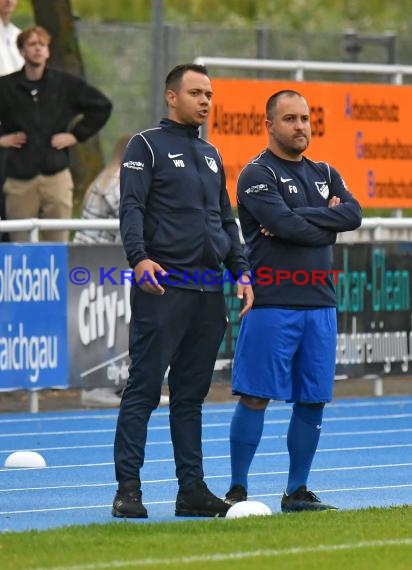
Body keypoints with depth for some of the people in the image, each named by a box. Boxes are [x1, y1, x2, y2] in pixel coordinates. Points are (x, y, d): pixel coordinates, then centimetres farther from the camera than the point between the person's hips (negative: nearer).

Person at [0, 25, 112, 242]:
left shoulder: (66, 84, 6)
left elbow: (102, 106, 14)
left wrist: (77, 135, 8)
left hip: (56, 174, 0)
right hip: (20, 177, 0)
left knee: (59, 242, -2)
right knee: (19, 246, 1)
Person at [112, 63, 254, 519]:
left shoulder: (210, 155, 21)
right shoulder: (147, 146, 0)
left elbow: (226, 220, 24)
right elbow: (131, 208, -11)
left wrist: (241, 272, 14)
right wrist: (139, 257, -26)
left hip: (209, 292, 7)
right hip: (162, 288, -7)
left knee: (191, 395, 9)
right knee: (143, 390, -7)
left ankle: (192, 489, 11)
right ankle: (128, 489, -7)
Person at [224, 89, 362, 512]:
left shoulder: (324, 175, 17)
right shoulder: (258, 175, -3)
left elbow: (353, 214, -1)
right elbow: (285, 225, -18)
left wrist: (300, 220, -10)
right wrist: (326, 225, -3)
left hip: (319, 303, 6)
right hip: (271, 303, -6)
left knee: (312, 401, 7)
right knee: (255, 397, -5)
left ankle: (297, 492, 15)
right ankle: (237, 489, 1)